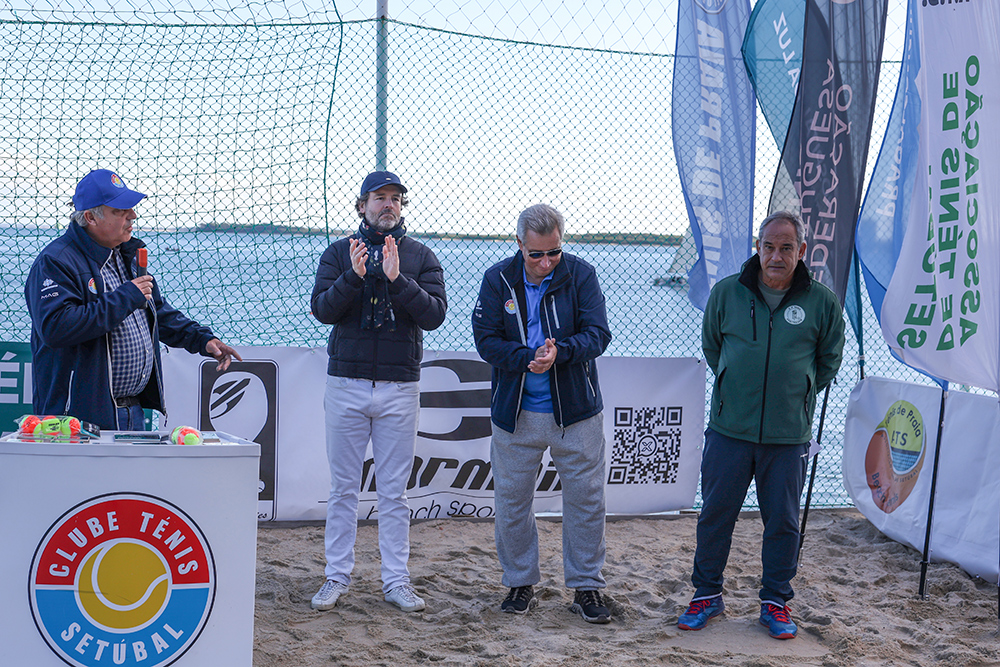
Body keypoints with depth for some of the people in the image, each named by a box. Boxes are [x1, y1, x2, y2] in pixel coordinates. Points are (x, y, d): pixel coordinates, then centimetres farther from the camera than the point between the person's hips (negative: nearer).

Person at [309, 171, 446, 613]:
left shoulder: (421, 257, 6)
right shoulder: (339, 253, 6)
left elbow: (434, 315, -7)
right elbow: (322, 309, -6)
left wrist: (397, 279, -19)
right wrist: (353, 276, -21)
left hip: (399, 388, 0)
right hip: (346, 382, 0)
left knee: (394, 492, 5)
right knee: (343, 488, 5)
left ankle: (397, 580, 11)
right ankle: (337, 576, 13)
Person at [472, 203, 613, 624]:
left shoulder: (580, 275, -6)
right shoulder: (497, 280, -4)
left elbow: (597, 334, -11)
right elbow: (486, 340, -8)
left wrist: (559, 352, -30)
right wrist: (527, 359, -25)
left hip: (576, 411, -1)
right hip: (514, 413, 1)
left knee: (585, 498, 4)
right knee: (512, 499, 8)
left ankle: (587, 587, 18)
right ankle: (520, 583, 25)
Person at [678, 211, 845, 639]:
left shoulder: (822, 302, -2)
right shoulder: (726, 293, -1)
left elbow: (829, 360, 13)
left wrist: (796, 394, 11)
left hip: (789, 436, 0)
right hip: (729, 428, 0)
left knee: (782, 520, 9)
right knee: (715, 513, 7)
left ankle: (775, 602, 24)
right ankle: (707, 594, 24)